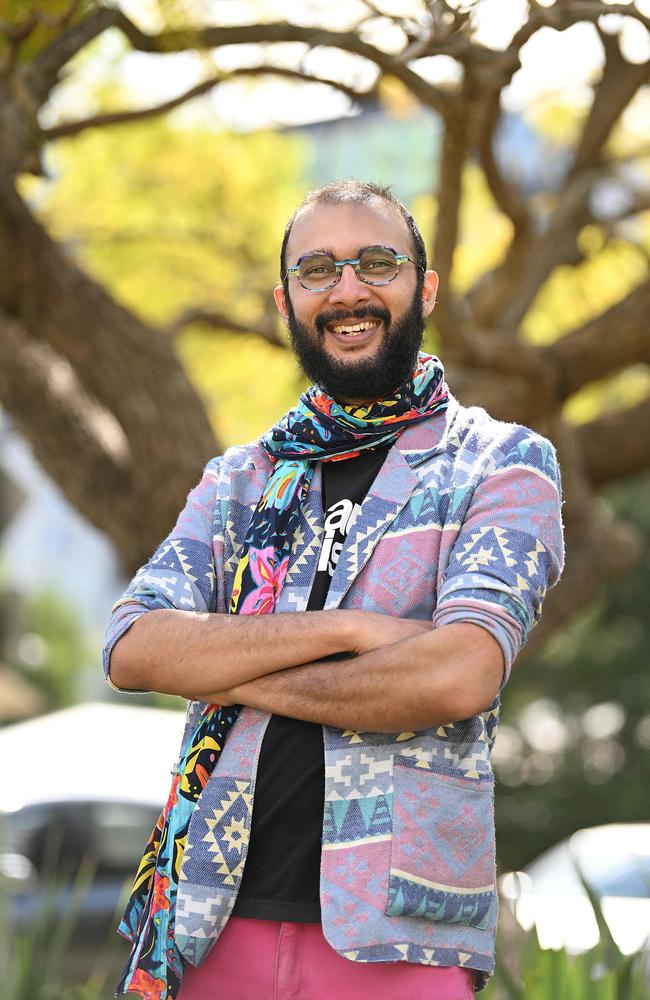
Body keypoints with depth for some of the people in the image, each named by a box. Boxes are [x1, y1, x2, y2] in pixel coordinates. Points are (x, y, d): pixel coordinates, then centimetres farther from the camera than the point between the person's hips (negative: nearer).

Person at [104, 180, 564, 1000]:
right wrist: (350, 628, -13)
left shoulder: (503, 463, 2)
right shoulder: (239, 479, 14)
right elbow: (133, 650, -2)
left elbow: (461, 675, -14)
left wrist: (237, 679, -5)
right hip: (215, 931, 4)